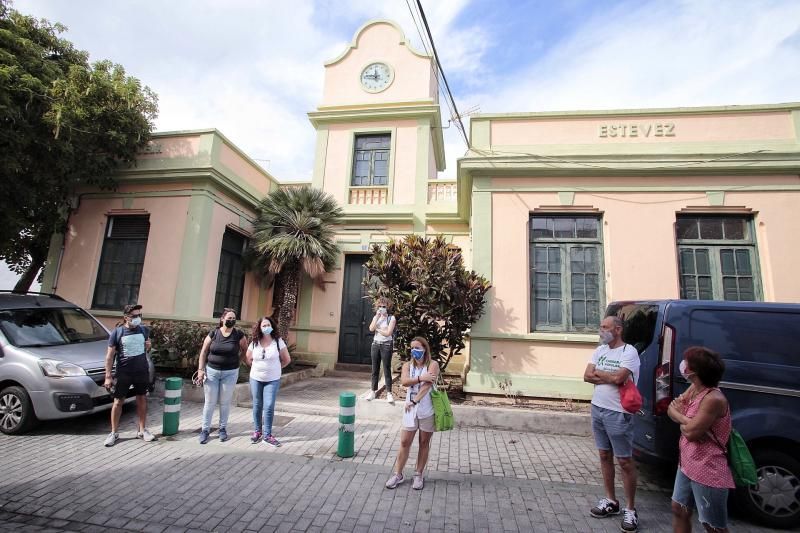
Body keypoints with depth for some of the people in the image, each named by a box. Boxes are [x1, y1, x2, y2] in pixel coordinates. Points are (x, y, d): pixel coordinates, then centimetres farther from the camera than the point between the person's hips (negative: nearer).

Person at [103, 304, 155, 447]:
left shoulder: (144, 330, 1)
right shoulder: (117, 332, -8)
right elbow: (110, 355, -6)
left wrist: (149, 345, -7)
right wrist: (108, 376, -9)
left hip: (142, 372, 3)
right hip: (123, 373, -2)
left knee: (142, 400, 9)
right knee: (118, 402, 6)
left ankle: (141, 430, 21)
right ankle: (114, 433, 22)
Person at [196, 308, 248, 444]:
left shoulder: (239, 334, -7)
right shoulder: (213, 333, -5)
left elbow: (245, 350, 7)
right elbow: (203, 352, 1)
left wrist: (236, 361, 3)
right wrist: (200, 369, -4)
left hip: (230, 373, 0)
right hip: (211, 371, 0)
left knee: (225, 402, 10)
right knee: (210, 402, 7)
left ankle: (223, 428, 26)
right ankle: (205, 429, 21)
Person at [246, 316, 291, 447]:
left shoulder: (278, 342, -9)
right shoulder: (254, 343, -2)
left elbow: (287, 359, -1)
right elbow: (249, 359, 15)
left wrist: (275, 367, 6)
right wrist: (258, 368, 11)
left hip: (272, 380, -2)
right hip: (255, 379, 3)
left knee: (269, 407, -5)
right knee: (257, 406, 13)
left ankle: (268, 435, 6)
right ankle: (257, 431, 28)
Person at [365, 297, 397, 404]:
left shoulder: (391, 318, -3)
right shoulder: (376, 317, 12)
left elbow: (388, 333, -13)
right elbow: (371, 328, -5)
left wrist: (377, 329, -3)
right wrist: (377, 317, -8)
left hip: (386, 345, -5)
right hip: (375, 344, 5)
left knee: (387, 369, -5)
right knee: (375, 369, 8)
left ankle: (389, 393, -3)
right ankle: (373, 391, 14)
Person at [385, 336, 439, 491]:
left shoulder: (433, 365, -9)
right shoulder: (408, 365, 3)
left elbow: (427, 385, -21)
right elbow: (404, 381, -16)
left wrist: (414, 401, -27)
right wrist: (421, 378, -27)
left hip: (427, 410, -3)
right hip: (410, 409, 3)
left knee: (424, 443, 11)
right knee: (404, 442, 7)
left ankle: (418, 475, 26)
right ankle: (398, 474, 20)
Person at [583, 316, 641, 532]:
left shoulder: (629, 351, -13)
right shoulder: (600, 350, 7)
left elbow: (618, 378, -25)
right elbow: (587, 376, 0)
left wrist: (598, 372, -8)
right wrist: (609, 377, -14)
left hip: (618, 414, -7)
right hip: (597, 409, 7)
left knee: (625, 461, 4)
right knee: (604, 456, 15)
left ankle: (630, 509, 17)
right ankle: (610, 501, 29)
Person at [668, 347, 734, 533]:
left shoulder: (713, 399, -25)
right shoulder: (693, 389, 2)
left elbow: (690, 432, -22)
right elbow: (672, 410, 8)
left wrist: (680, 416, -3)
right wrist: (686, 420, -12)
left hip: (708, 472, -8)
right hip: (687, 464, 9)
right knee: (679, 510, 19)